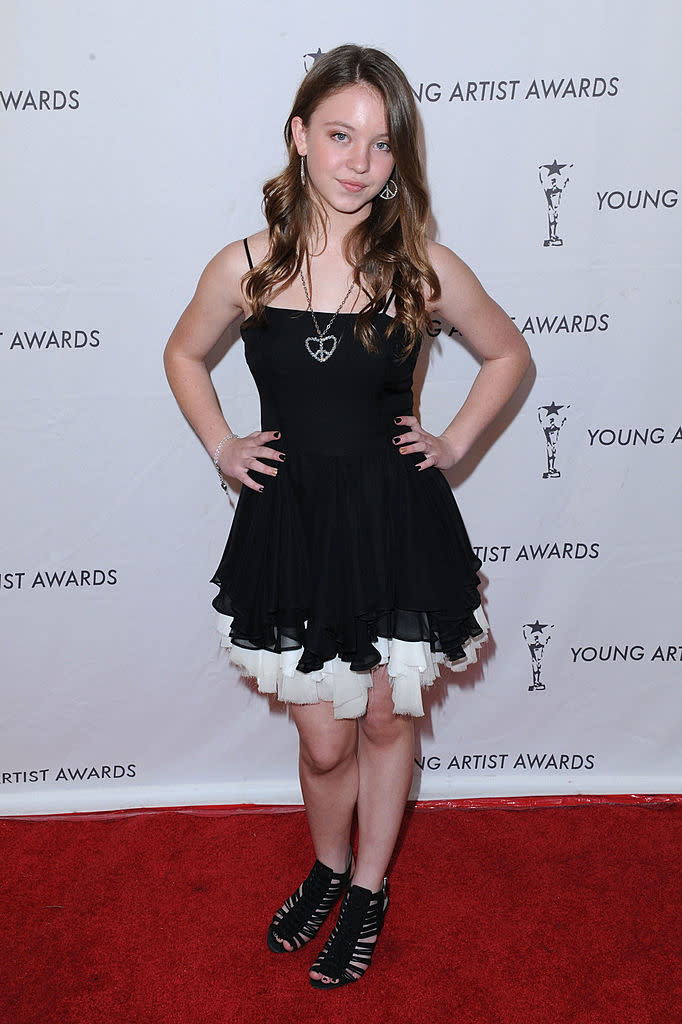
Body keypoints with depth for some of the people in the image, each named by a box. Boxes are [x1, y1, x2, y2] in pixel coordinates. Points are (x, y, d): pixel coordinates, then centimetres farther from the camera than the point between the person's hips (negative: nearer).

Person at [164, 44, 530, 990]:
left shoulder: (422, 268, -8)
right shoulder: (246, 268, -5)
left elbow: (509, 354, 9)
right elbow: (183, 354, 14)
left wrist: (453, 443, 1)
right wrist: (221, 447, 5)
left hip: (397, 522, 0)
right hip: (291, 519, 1)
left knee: (386, 721, 15)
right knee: (324, 742, 10)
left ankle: (370, 889, 40)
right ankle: (328, 867, 43)